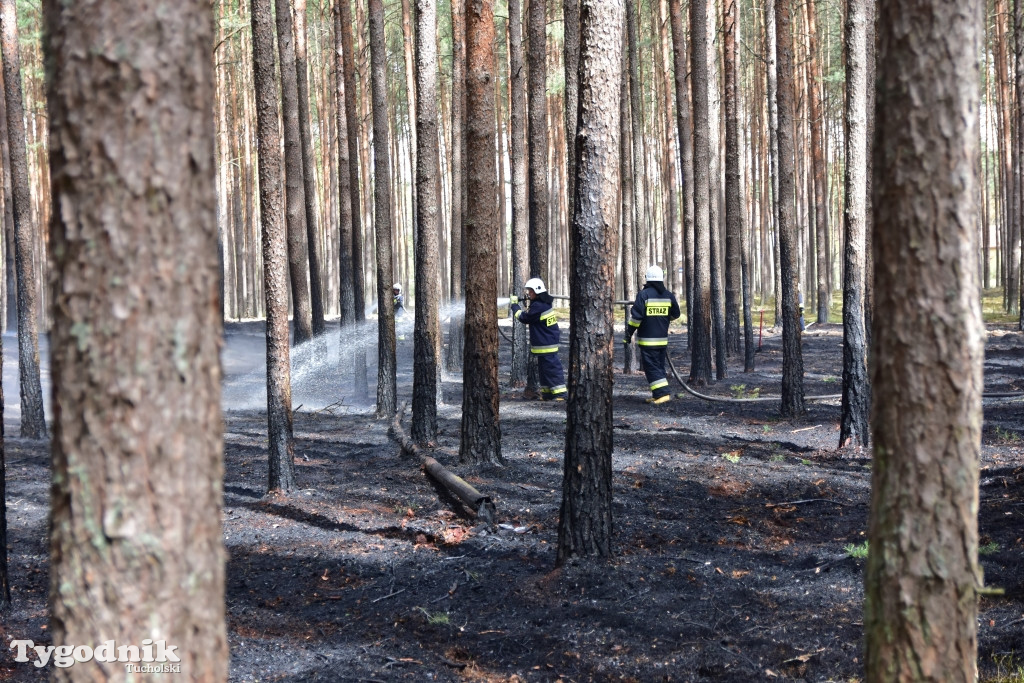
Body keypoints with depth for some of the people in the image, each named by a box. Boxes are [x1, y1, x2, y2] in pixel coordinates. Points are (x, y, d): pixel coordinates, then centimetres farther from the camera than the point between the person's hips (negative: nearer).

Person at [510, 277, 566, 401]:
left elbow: (525, 318, -11)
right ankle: (547, 393, 21)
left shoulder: (538, 306, -21)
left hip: (546, 345, -10)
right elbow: (529, 316, 20)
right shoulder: (544, 304, 11)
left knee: (552, 369, -9)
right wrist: (518, 308, 9)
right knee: (543, 369, 15)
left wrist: (515, 308, 3)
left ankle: (560, 394, -9)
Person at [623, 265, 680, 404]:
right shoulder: (668, 295, 5)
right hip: (663, 339, 6)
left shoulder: (644, 294, -11)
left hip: (647, 340, -6)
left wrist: (629, 333, -6)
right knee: (660, 366, 14)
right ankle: (657, 395, 14)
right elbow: (675, 314, 14)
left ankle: (663, 393, -13)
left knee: (651, 367, -4)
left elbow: (636, 316, -14)